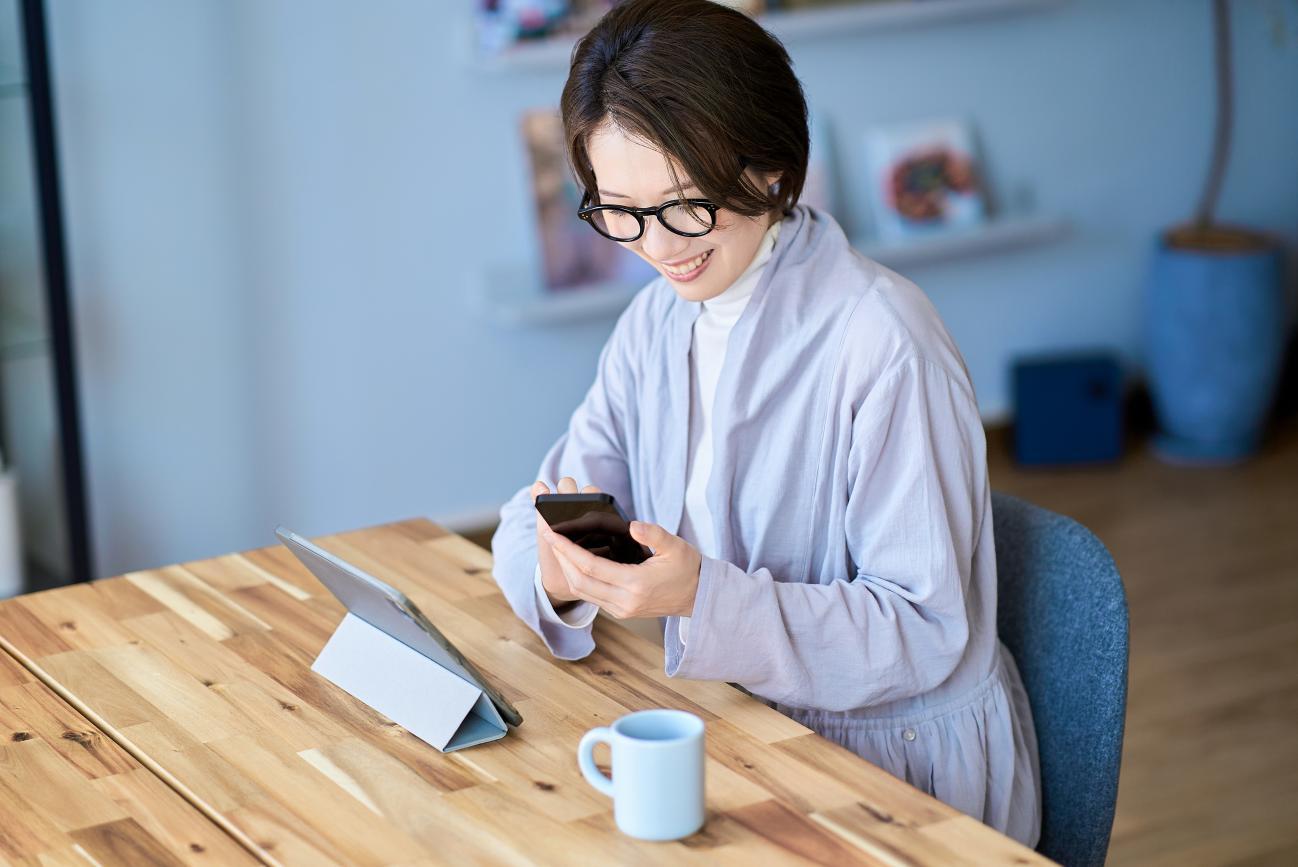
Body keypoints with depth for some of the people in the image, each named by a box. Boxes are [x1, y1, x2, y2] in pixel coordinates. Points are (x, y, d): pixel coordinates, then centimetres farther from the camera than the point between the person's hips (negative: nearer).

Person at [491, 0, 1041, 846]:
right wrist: (558, 571, -20)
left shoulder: (882, 346, -20)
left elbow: (924, 631, -20)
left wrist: (705, 599, -32)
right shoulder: (656, 323, 4)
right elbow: (534, 518, 4)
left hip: (899, 769, -6)